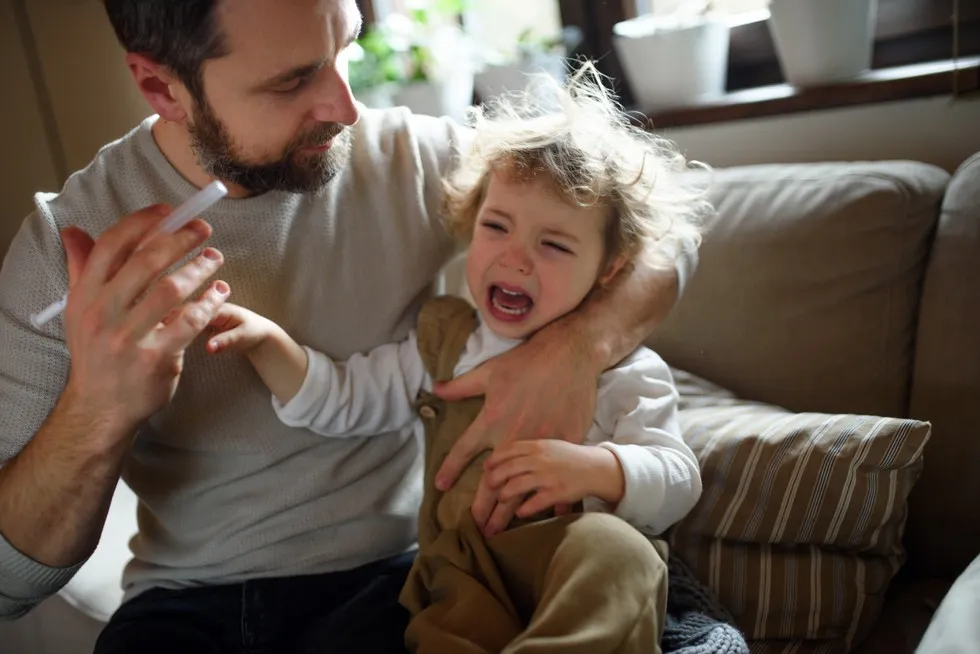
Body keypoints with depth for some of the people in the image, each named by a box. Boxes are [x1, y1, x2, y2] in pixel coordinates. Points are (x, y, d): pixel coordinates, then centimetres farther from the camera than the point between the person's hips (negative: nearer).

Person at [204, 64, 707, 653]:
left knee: (609, 545, -36)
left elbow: (678, 482, -4)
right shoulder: (443, 342, 15)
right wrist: (269, 342, -2)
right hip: (467, 578, 1)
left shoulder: (620, 368, 3)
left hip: (589, 581, 0)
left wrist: (594, 468, -24)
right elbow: (341, 401, 15)